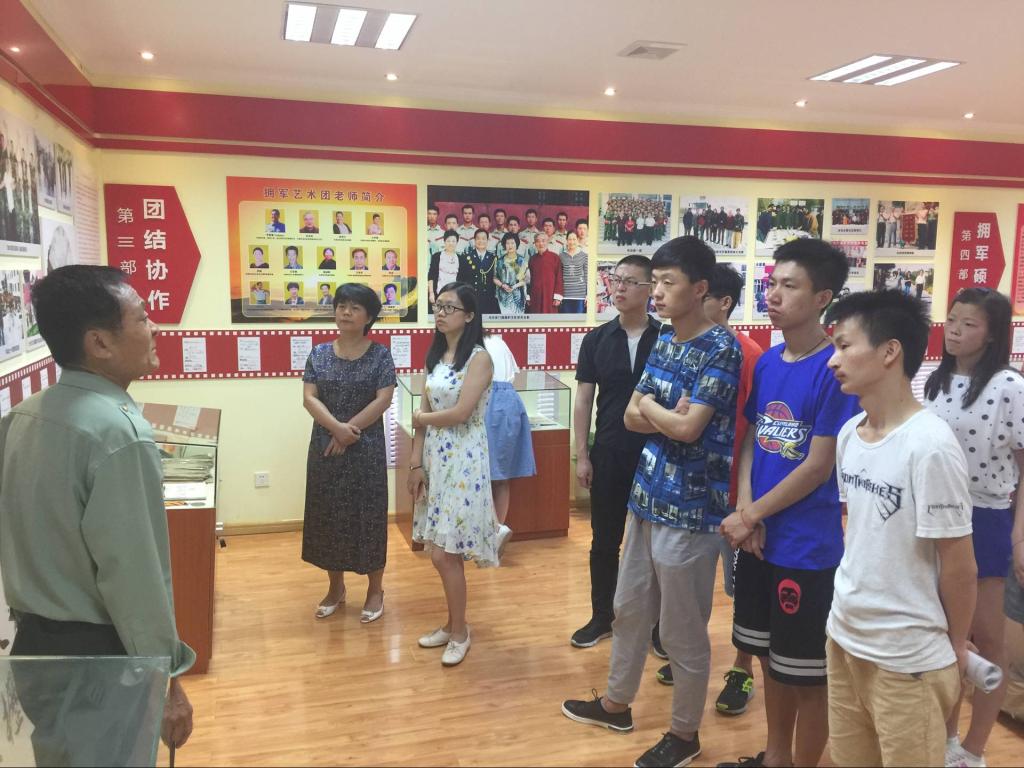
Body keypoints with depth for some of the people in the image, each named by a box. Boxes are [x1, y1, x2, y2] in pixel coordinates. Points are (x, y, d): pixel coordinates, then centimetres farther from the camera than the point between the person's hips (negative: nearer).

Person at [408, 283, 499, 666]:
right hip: (435, 457, 7)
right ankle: (452, 623, 28)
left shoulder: (479, 357, -11)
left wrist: (421, 417, -2)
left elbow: (460, 413, -19)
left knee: (445, 553, -5)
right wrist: (416, 463, 4)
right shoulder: (436, 355, 11)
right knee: (444, 552, 12)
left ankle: (460, 631, 14)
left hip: (463, 460, -7)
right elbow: (423, 417, 10)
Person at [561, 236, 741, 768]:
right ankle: (616, 703, 41)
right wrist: (670, 414, -12)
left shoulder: (721, 349, -16)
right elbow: (631, 418, 7)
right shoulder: (663, 344, 9)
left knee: (682, 630, 8)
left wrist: (649, 406, -5)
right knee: (629, 609, 21)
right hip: (647, 498, 8)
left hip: (689, 509, -8)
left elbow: (687, 428, -23)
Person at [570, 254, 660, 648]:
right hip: (608, 456, 2)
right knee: (604, 542, 12)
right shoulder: (597, 339, 2)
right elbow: (583, 401, 3)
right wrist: (582, 456, -1)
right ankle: (602, 617, 27)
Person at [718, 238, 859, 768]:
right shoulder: (767, 362, 5)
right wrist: (745, 512, -7)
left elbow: (818, 467, -17)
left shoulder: (835, 369, -17)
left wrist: (749, 515, -10)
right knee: (769, 657, 21)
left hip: (807, 547, -7)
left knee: (806, 673, 9)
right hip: (761, 539, 7)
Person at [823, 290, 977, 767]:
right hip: (844, 637, 7)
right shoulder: (848, 433, 1)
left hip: (910, 657, -6)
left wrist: (955, 648, -3)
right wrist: (847, 608, 12)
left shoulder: (930, 445, -22)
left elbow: (959, 566, -14)